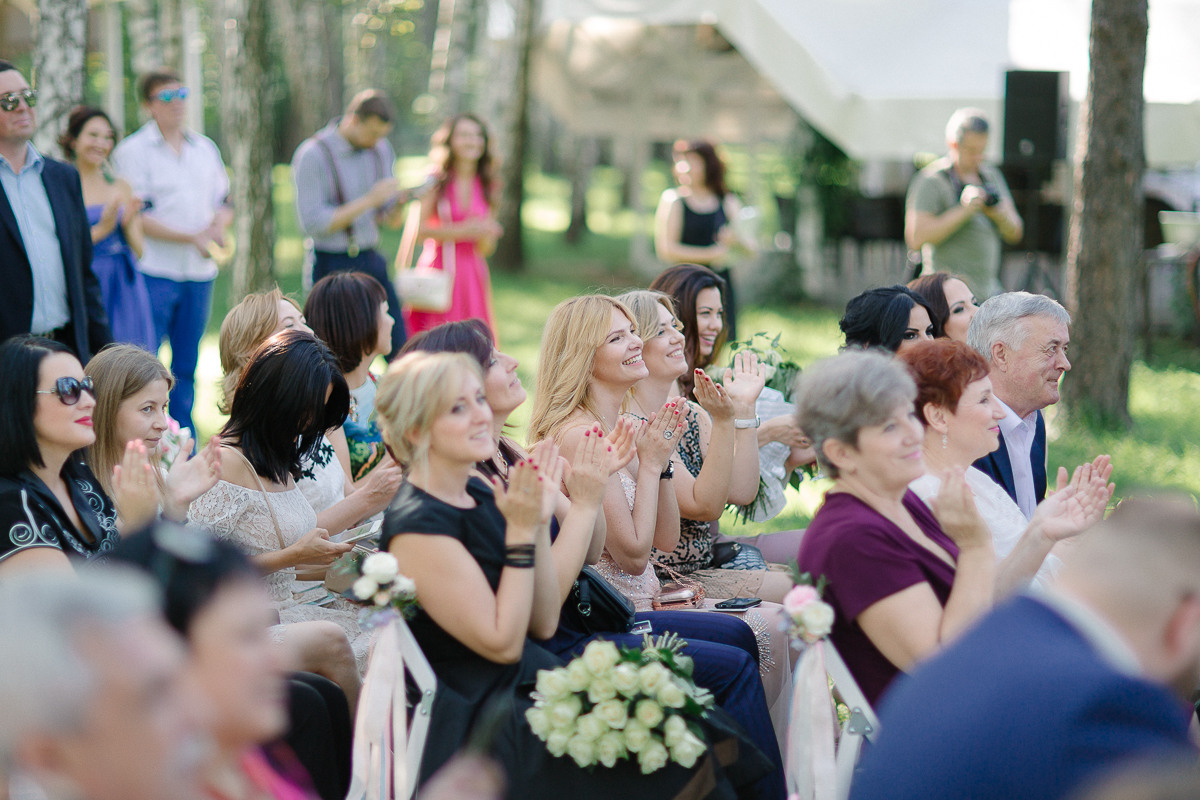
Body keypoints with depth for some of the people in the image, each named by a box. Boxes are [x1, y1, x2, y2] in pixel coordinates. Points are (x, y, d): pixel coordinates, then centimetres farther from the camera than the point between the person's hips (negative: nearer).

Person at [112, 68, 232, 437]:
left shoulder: (205, 148, 14)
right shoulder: (132, 151, -4)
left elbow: (224, 202, 18)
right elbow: (137, 216, -12)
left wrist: (218, 224, -6)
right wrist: (191, 237, -19)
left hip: (199, 272, 6)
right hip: (153, 270, -5)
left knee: (187, 365, 11)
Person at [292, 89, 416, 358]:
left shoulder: (381, 149, 8)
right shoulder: (312, 155, -12)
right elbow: (312, 223, -18)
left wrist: (400, 204, -11)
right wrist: (369, 200, -21)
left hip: (371, 261, 6)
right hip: (332, 266, -6)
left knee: (401, 352, 0)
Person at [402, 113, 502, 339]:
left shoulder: (487, 186, 11)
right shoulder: (436, 181, -1)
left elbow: (486, 249, 11)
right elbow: (418, 229, -8)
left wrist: (485, 232, -12)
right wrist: (461, 231, -13)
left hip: (471, 274, 4)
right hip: (438, 269, -4)